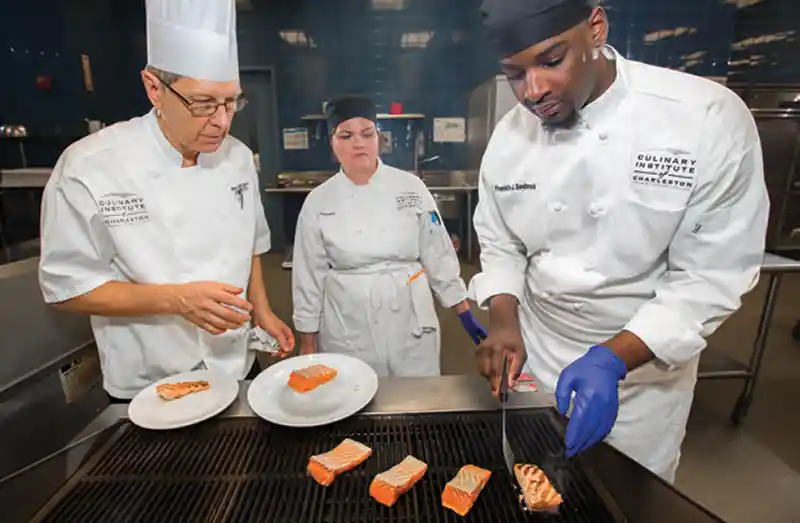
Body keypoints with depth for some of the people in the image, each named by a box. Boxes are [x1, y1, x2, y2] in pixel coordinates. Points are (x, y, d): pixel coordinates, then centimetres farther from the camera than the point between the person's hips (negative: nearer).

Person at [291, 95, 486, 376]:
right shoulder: (318, 202, -3)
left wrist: (465, 313, 4)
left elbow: (438, 256, 1)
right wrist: (307, 345, 5)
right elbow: (309, 278, 1)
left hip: (410, 324, 0)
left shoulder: (410, 187, -3)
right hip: (348, 332, 0)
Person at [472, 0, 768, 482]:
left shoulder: (710, 118, -20)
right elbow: (499, 244, 1)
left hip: (646, 360, -2)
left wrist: (613, 359, -28)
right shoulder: (510, 134, -8)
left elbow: (714, 275, -18)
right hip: (535, 353, 3)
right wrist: (505, 321, -14)